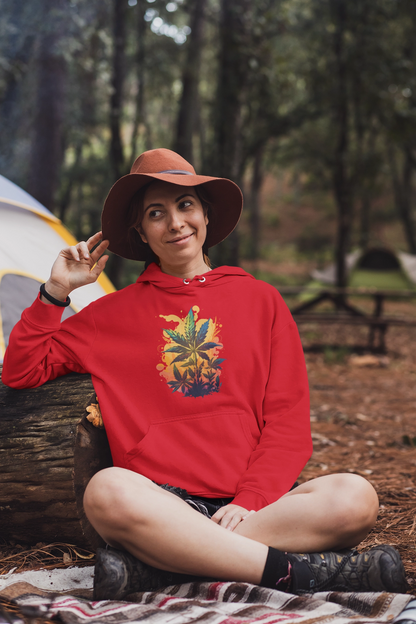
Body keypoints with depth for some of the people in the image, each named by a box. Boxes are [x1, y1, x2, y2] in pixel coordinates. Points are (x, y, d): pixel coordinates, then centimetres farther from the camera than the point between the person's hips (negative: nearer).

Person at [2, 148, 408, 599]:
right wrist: (56, 291, 9)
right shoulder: (116, 312, 17)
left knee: (355, 497, -29)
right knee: (107, 491, -36)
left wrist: (249, 501, -7)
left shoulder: (259, 299, 15)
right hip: (163, 501, -1)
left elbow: (287, 420, 8)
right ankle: (298, 570, -29)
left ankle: (154, 566, -29)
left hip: (252, 503, 1)